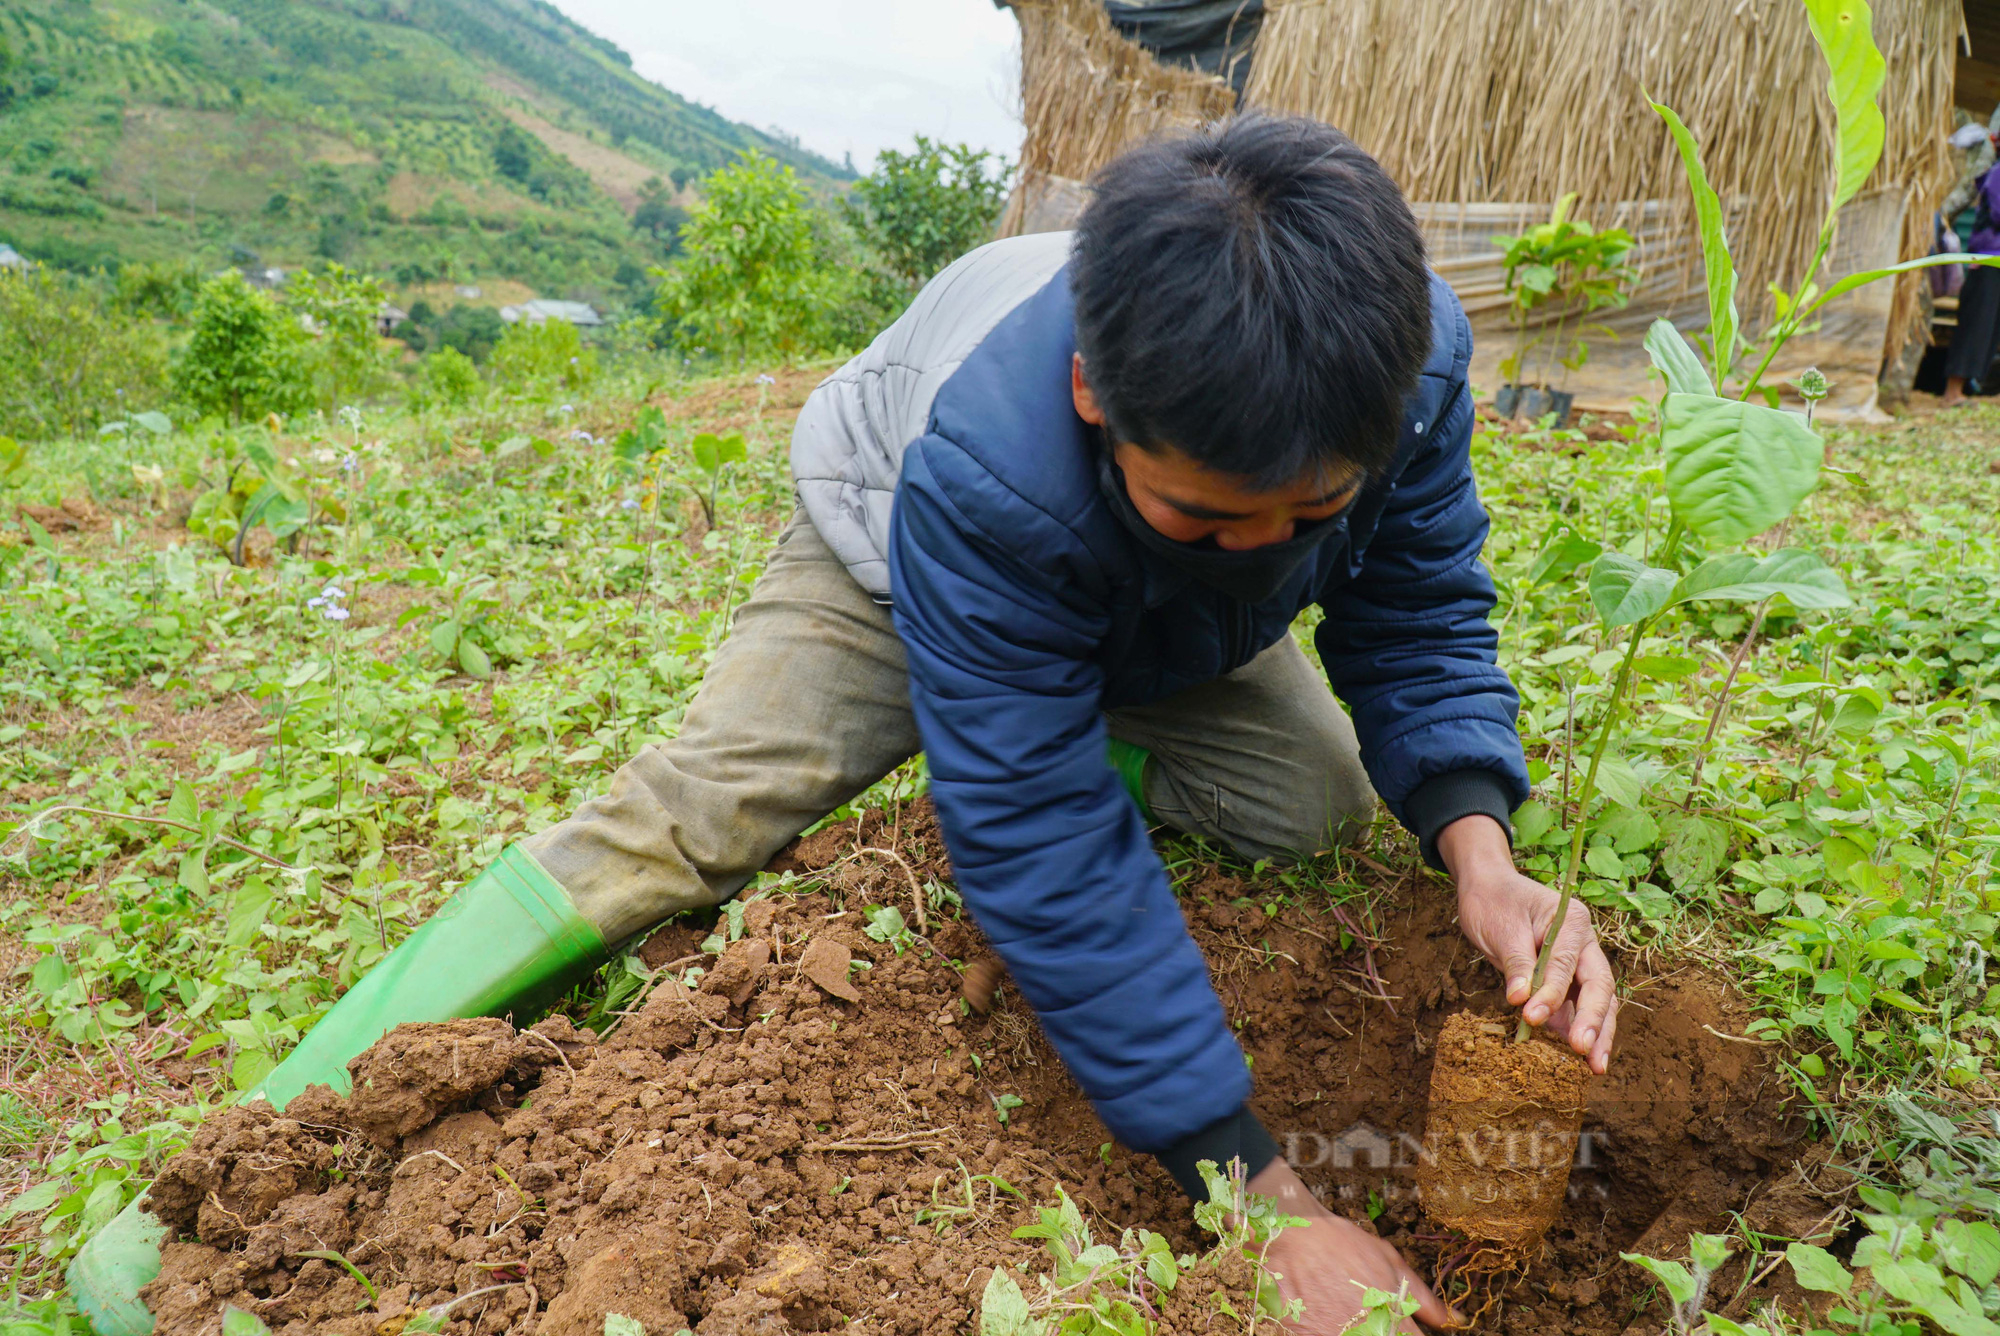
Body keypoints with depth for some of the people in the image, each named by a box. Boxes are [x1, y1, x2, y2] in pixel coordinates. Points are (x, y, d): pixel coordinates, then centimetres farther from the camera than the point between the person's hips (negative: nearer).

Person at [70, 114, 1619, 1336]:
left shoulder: (1412, 350, -33)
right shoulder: (980, 466, -46)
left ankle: (1105, 729, 19)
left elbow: (1419, 619, -18)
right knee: (695, 806, -21)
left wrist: (1476, 847, -39)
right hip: (904, 560, -5)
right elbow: (1048, 854, -42)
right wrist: (1260, 1195, -38)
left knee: (1324, 808, -10)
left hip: (1168, 631, 5)